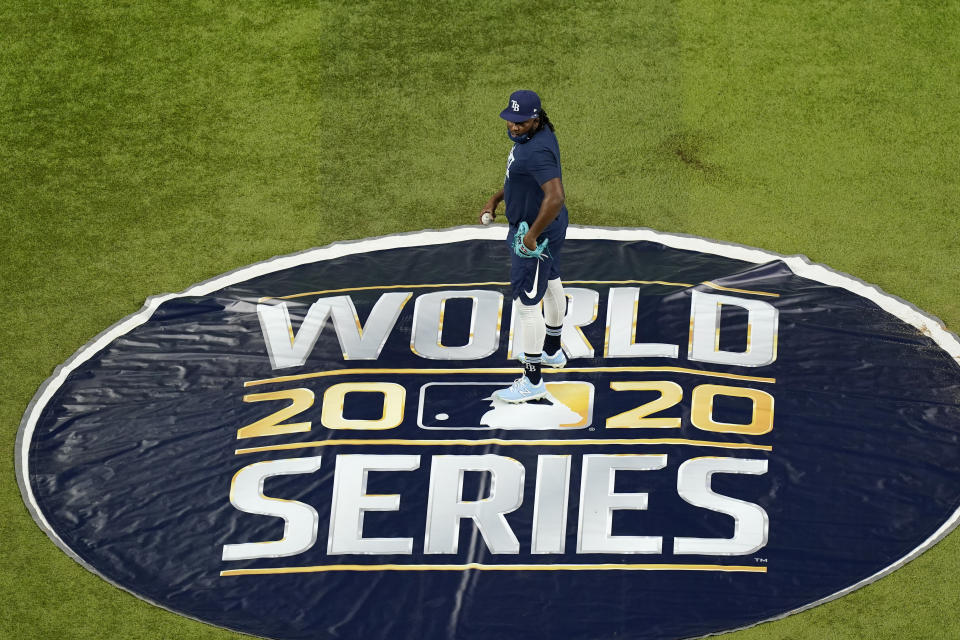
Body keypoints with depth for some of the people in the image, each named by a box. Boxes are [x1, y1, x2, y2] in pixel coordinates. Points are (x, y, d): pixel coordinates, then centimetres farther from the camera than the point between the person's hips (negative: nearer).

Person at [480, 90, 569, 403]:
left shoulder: (537, 150, -33)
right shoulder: (529, 135, -1)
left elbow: (555, 197, -41)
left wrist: (532, 236, -31)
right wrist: (495, 199, 13)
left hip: (536, 232, -11)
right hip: (551, 226, 11)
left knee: (526, 304, -3)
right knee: (550, 283, 29)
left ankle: (533, 380, 5)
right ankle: (552, 351, 51)